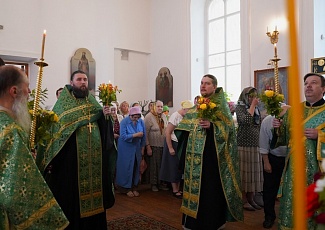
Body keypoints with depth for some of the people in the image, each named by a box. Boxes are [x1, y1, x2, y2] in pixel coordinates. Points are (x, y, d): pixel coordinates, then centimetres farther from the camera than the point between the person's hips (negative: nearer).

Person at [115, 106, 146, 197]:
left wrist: (142, 148, 4)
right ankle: (127, 188, 16)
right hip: (126, 149, -4)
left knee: (136, 168, 9)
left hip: (137, 148, 4)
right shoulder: (124, 122, -16)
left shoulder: (141, 122, -5)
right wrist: (135, 135, -28)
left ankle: (134, 187, 22)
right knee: (127, 168, 2)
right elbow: (123, 136, -23)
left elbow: (143, 136, 2)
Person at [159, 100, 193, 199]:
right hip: (174, 144, -7)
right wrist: (170, 148, -19)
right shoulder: (175, 116, -17)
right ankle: (175, 190, 16)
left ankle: (178, 188, 25)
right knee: (174, 167, 4)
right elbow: (167, 132, -18)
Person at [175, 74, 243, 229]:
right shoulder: (197, 105, 15)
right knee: (195, 186, 10)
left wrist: (212, 125, -25)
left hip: (212, 153, -6)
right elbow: (186, 128, 17)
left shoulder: (221, 105, -2)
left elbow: (229, 126, -12)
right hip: (196, 155, 6)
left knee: (211, 187, -2)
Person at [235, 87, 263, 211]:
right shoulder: (240, 107, -3)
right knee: (244, 172, -2)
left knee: (253, 172, 8)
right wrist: (252, 105, -13)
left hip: (255, 145, 6)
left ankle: (251, 198, 17)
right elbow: (246, 120, -21)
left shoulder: (257, 109, 15)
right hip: (243, 144, -6)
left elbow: (259, 126, 21)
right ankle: (244, 200, 7)